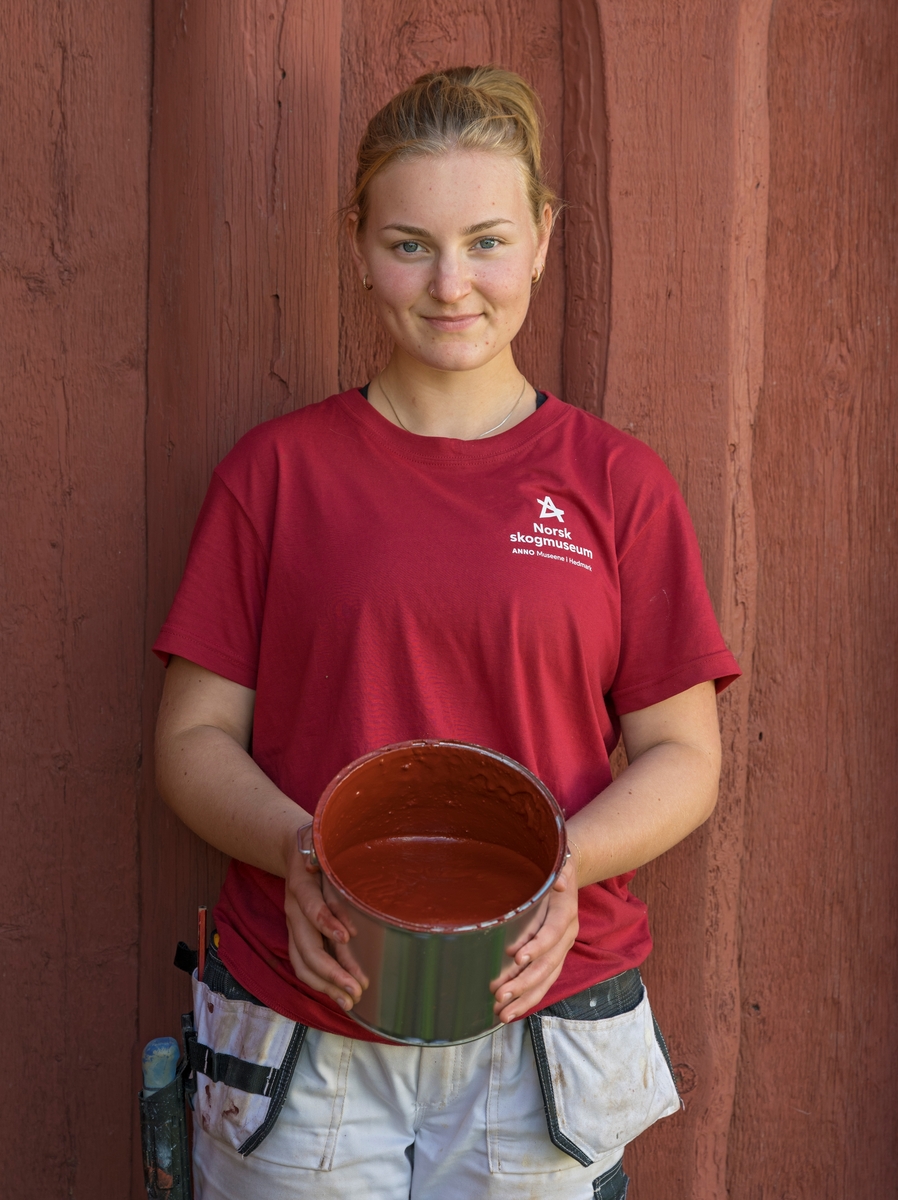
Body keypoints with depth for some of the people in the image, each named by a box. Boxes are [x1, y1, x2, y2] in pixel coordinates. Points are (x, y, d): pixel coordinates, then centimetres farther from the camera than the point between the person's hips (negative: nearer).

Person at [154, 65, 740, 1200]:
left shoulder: (616, 484, 1)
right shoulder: (276, 468, 2)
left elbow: (682, 754, 3)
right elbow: (194, 737, 2)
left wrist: (565, 861, -16)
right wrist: (297, 850, -17)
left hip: (542, 1028, 0)